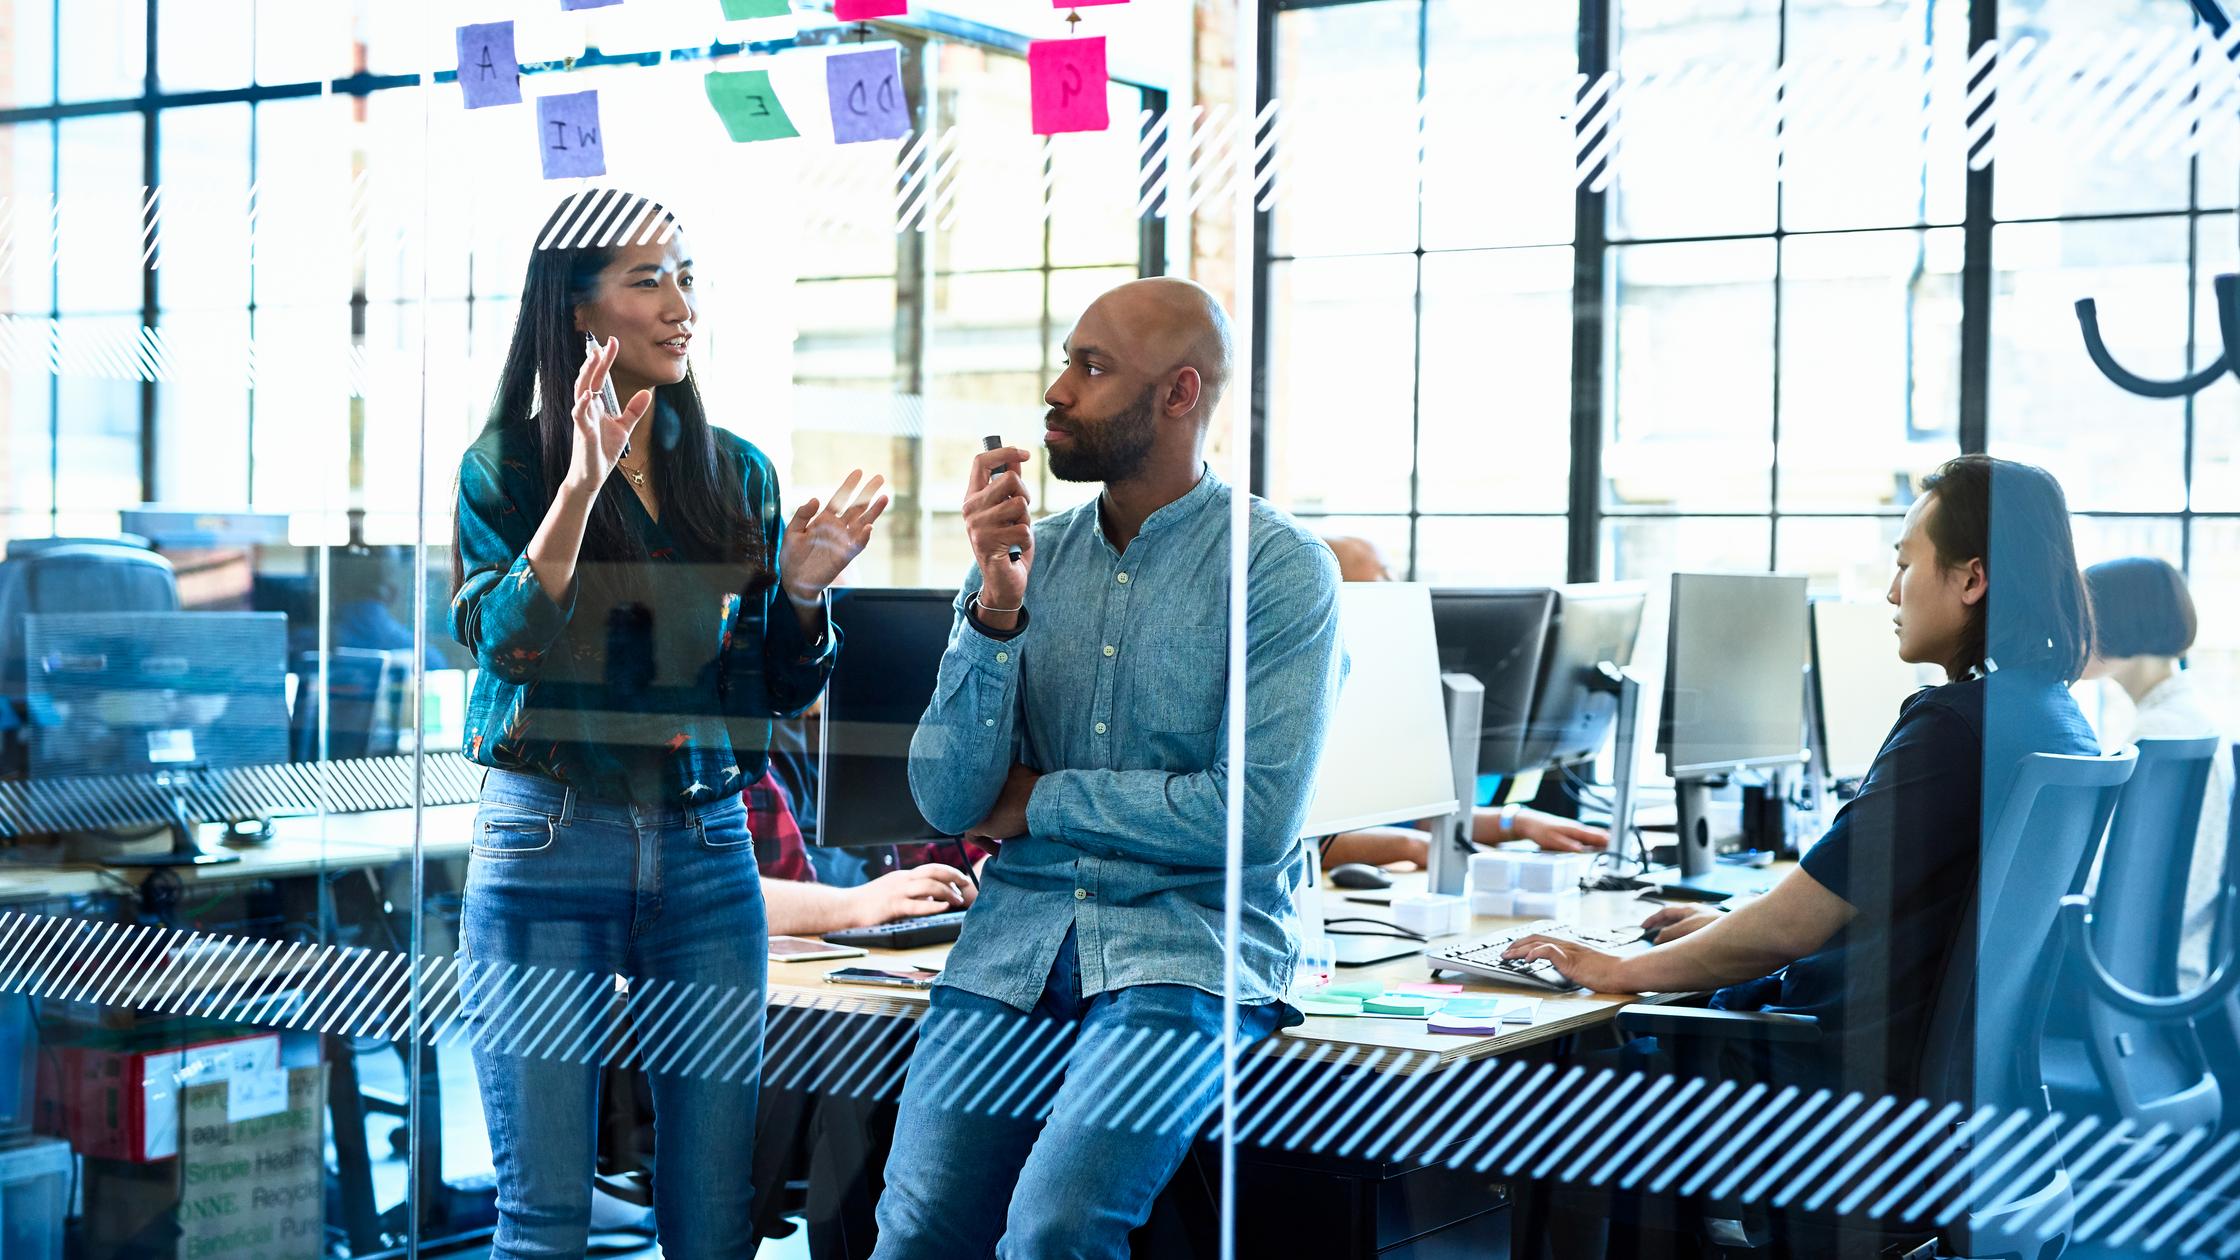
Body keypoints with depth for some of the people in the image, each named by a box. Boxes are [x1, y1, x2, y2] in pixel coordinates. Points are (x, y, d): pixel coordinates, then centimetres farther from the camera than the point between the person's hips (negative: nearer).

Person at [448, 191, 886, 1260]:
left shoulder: (739, 473, 10)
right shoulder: (509, 462, 0)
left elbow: (777, 692, 11)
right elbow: (503, 645, -15)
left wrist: (802, 593, -8)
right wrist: (581, 482, -23)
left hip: (707, 851, 3)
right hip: (548, 847, -3)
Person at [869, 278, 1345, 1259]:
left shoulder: (1283, 569, -5)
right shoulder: (1027, 556, 8)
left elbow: (1256, 819, -14)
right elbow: (947, 801, 1)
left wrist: (1037, 800, -5)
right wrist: (997, 609, -12)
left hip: (1190, 942, -4)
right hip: (1019, 932, 4)